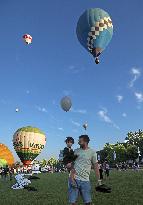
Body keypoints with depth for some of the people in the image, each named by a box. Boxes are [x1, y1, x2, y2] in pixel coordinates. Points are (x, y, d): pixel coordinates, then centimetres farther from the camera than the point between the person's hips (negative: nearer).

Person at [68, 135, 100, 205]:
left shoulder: (92, 152, 0)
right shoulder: (76, 151, 5)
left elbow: (95, 166, 3)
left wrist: (99, 180, 2)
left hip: (85, 180, -1)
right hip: (74, 178, 1)